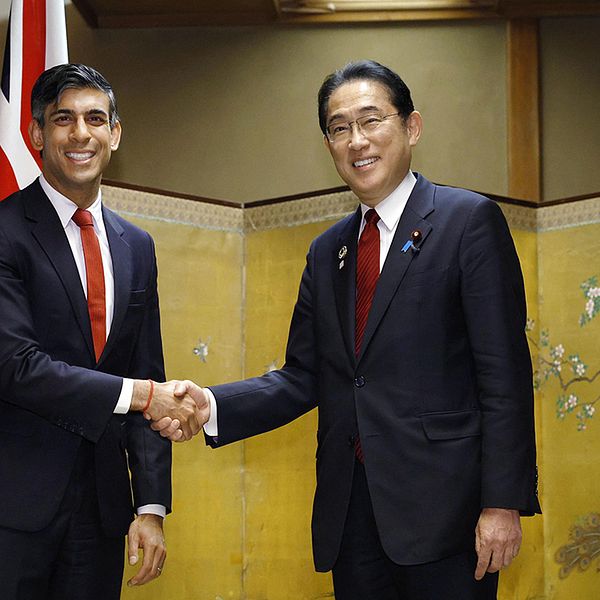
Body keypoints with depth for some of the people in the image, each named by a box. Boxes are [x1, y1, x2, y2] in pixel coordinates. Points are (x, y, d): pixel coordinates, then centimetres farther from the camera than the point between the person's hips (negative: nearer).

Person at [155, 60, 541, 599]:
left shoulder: (469, 220, -4)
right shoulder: (326, 253, 15)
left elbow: (504, 373, -9)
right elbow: (304, 377, 12)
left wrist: (503, 502, -14)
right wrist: (211, 406, -5)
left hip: (441, 504, -5)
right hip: (350, 510, 6)